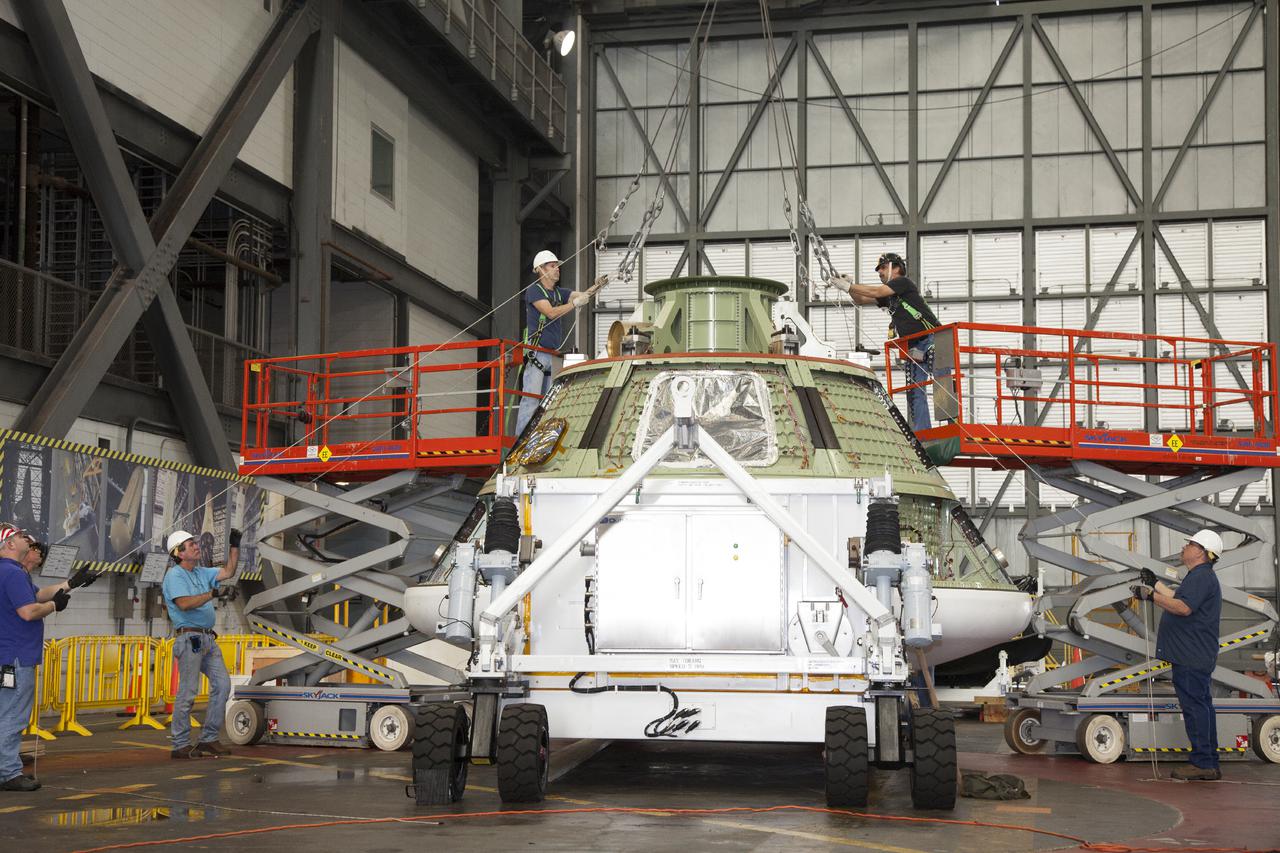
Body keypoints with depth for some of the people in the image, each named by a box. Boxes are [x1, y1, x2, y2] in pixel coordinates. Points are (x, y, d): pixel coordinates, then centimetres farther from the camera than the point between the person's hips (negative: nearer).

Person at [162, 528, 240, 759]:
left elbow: (228, 572, 25)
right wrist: (213, 593, -26)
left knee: (222, 684, 2)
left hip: (208, 639, 9)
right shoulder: (174, 575, -7)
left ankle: (208, 739, 8)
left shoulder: (201, 573, 19)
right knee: (188, 692, -8)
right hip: (189, 638, -9)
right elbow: (184, 603, -21)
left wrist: (235, 546, 17)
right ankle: (179, 745, -2)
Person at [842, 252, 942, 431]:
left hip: (933, 340, -9)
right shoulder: (888, 297, 21)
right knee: (914, 390, 3)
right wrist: (850, 286, 2)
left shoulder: (904, 282, -5)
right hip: (914, 347, 9)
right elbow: (860, 300, 21)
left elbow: (876, 292, -15)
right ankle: (920, 433, 3)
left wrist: (849, 286, -12)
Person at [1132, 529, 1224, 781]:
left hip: (1192, 658, -11)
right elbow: (1178, 599, 33)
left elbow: (1184, 607, -26)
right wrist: (1156, 584, 39)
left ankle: (1203, 764, -11)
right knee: (1201, 707, 12)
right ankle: (1210, 764, 16)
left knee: (1194, 707, -10)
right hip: (1194, 657, 11)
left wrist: (1151, 596, -22)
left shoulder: (1201, 577, -14)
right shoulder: (1199, 576, 21)